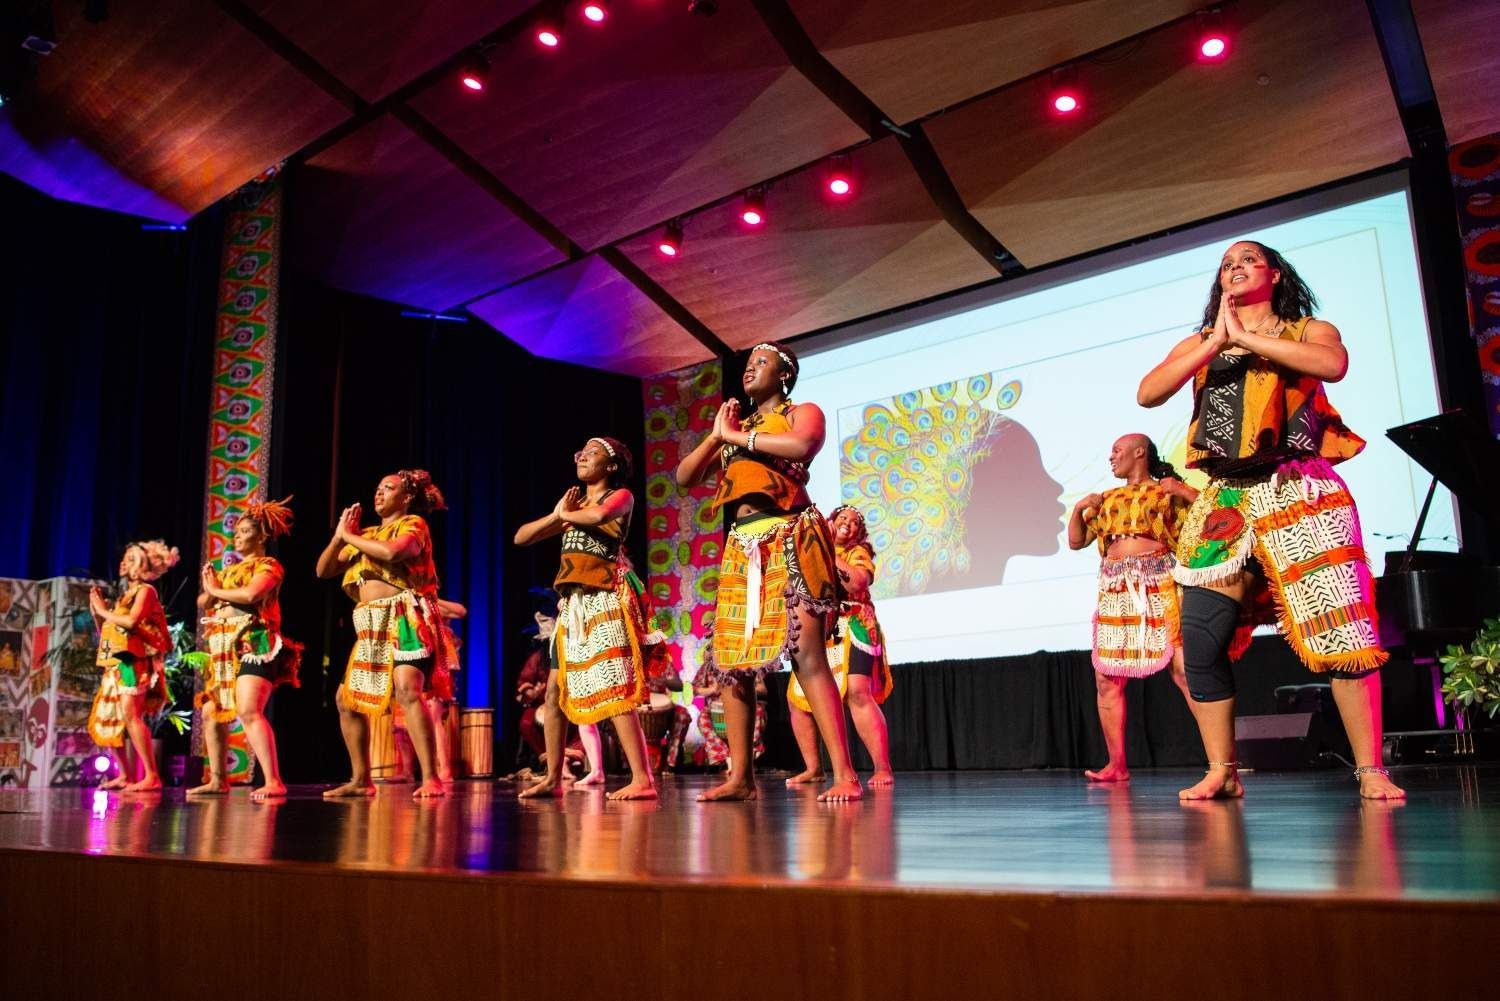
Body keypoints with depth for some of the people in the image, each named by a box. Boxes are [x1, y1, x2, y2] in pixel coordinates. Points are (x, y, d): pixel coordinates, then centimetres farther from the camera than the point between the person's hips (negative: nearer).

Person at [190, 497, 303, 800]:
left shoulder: (268, 565, 0)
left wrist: (218, 590, -4)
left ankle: (274, 782, -28)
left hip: (253, 646, -9)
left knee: (249, 712, -23)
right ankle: (217, 781, 20)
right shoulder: (231, 569, 23)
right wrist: (210, 590, -2)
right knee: (211, 713, 9)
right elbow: (202, 603, 20)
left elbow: (251, 594, -20)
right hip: (226, 651, 9)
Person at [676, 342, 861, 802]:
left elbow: (802, 446, -19)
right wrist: (715, 436, 4)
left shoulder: (802, 413, 6)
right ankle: (740, 777, 9)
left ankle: (845, 776, -16)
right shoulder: (735, 426, 23)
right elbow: (684, 477, 19)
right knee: (729, 662, 2)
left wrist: (737, 436, -7)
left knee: (807, 655, -16)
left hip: (788, 543, -6)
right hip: (741, 549, 7)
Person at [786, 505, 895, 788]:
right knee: (797, 698, -2)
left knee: (857, 693, -23)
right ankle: (813, 768, 10)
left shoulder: (858, 552, 4)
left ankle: (883, 768, -22)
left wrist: (830, 552, -12)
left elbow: (857, 583, -16)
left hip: (850, 630, -6)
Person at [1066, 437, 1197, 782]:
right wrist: (1079, 508, 9)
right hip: (1115, 591, 5)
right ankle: (1117, 765, 9)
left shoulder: (1168, 491, 7)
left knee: (1183, 669, -14)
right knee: (1106, 677, 1)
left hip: (1159, 585, -5)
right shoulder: (1107, 499, 21)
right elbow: (1076, 541, 22)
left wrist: (1183, 490, -11)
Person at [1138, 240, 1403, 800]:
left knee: (1340, 630, -9)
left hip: (1299, 493, -2)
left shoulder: (1310, 331, 11)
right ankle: (1221, 771, 6)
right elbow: (1147, 393, 0)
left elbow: (1333, 364, -14)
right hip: (1224, 499, 3)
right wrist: (1217, 341, -7)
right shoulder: (1198, 344, 18)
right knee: (1199, 642, -4)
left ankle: (1370, 769, 0)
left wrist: (1245, 336, -11)